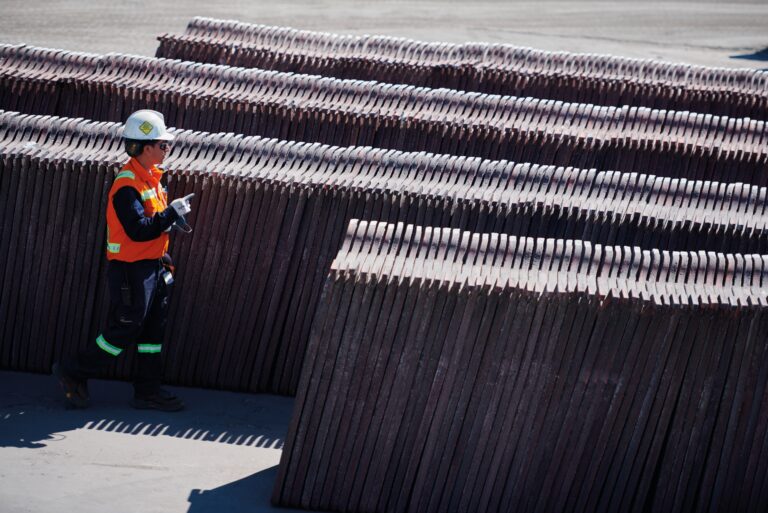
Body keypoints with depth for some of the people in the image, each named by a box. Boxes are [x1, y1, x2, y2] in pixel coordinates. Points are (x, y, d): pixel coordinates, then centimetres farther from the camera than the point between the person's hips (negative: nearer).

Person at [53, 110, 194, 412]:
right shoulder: (127, 185, -21)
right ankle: (73, 372, 12)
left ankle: (148, 392, 19)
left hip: (152, 266, 9)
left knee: (153, 330, 12)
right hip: (130, 270, -9)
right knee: (124, 331, -2)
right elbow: (138, 230, -28)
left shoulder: (150, 176, 10)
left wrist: (171, 217, 4)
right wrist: (172, 213, -21)